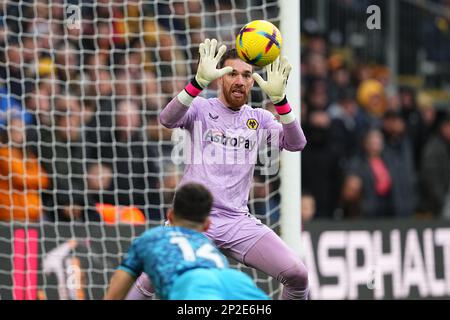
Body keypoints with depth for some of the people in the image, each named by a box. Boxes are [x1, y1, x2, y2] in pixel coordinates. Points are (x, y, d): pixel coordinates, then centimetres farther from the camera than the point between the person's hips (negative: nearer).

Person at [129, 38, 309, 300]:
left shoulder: (259, 118, 12)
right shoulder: (201, 109, 3)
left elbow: (296, 144, -4)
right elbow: (167, 119, -18)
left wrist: (279, 99, -20)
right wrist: (200, 81, -34)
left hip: (238, 222, 3)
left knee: (298, 275, -11)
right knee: (149, 280, -19)